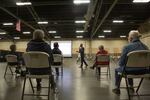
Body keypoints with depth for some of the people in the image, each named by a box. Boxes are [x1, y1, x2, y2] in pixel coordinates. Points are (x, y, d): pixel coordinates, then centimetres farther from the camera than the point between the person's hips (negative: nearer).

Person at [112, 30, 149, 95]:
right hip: (143, 71, 6)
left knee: (117, 70, 25)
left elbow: (121, 63, -12)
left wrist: (120, 63, 11)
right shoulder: (145, 47, 0)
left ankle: (117, 89, 31)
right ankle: (131, 87, 47)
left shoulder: (127, 47, -16)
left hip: (132, 71, -5)